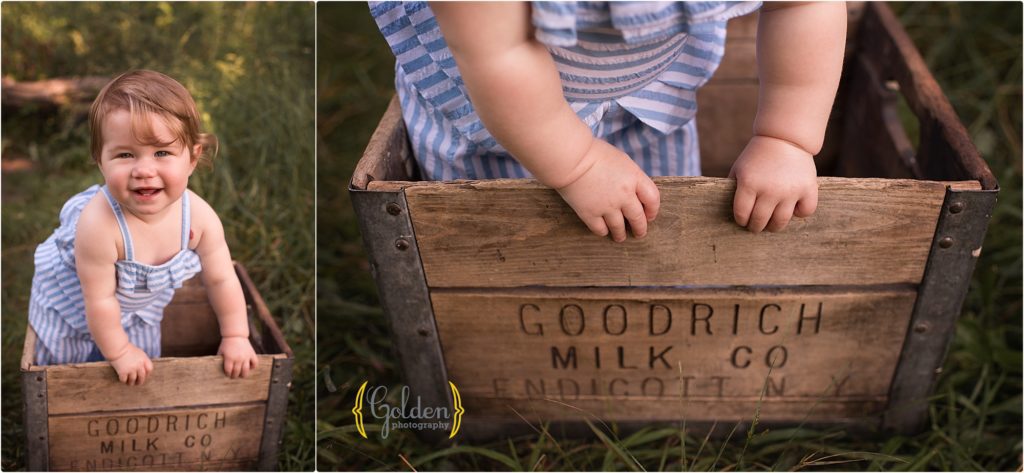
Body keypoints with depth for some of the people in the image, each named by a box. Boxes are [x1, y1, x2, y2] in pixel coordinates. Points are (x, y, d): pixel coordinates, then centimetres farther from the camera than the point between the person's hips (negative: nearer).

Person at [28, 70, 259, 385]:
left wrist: (235, 337, -9)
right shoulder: (100, 225, -44)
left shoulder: (199, 216, -30)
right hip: (73, 298, -4)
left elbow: (222, 280, -14)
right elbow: (99, 299, -30)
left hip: (139, 306, 4)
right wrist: (119, 352, -18)